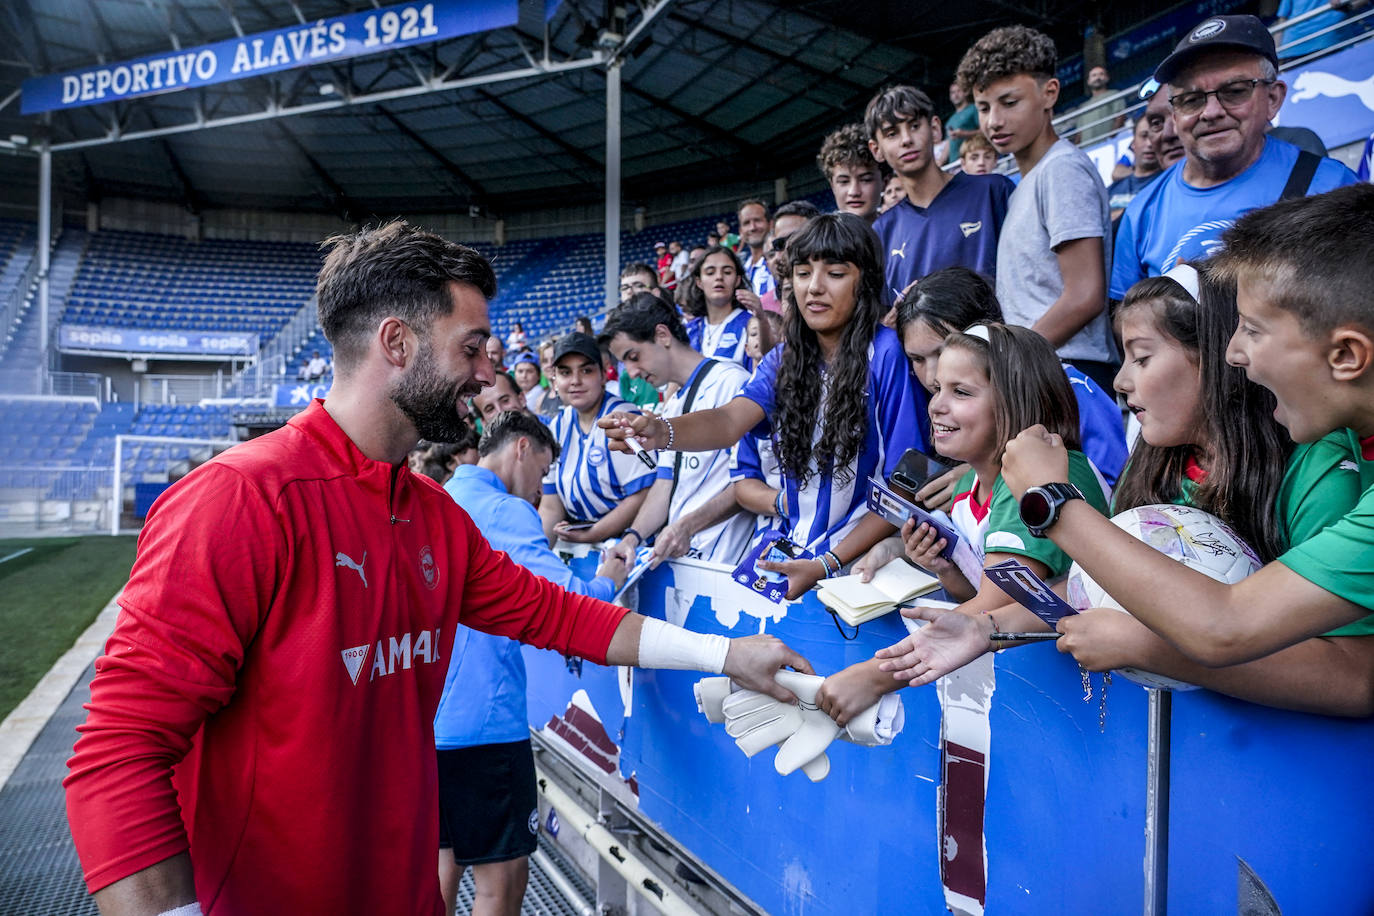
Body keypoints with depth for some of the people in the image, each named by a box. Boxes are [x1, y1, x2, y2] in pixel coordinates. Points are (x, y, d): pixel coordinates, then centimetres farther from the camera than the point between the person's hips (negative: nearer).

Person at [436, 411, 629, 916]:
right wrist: (608, 580, -1)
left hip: (427, 717, 10)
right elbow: (566, 602, -22)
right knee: (503, 873, 2)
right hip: (480, 722, -9)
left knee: (445, 854, 22)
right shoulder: (505, 512, -14)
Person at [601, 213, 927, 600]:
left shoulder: (887, 355, -11)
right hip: (792, 551, 5)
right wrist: (658, 432, -32)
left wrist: (827, 565, -17)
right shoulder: (784, 359, 6)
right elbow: (730, 421, -12)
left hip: (856, 560, -5)